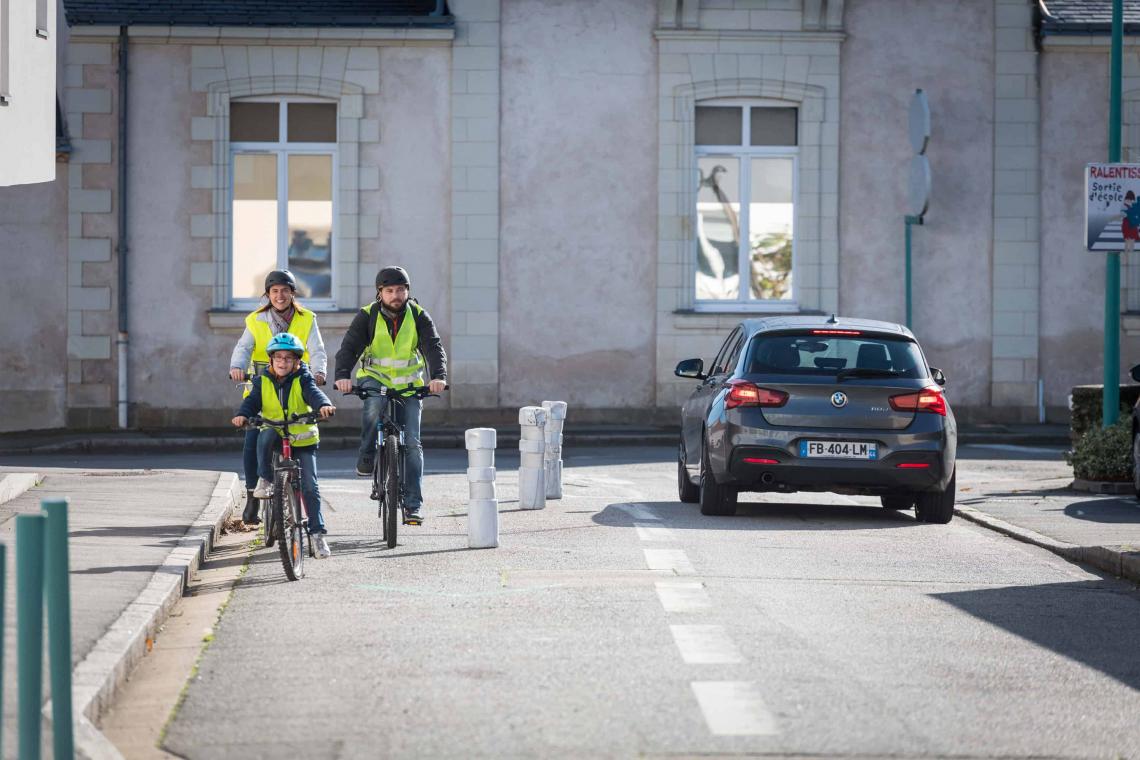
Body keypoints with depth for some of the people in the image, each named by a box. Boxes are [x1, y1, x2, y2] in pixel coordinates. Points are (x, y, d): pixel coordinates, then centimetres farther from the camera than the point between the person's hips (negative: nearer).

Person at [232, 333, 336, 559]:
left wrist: (324, 405, -45)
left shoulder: (302, 380, -5)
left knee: (310, 486, -8)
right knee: (265, 436, -36)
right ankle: (265, 479, -18)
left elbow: (313, 393, -22)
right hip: (275, 436, 1)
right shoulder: (263, 381, 2)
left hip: (303, 440, -1)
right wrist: (242, 415, -30)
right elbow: (252, 400, -8)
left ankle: (318, 532, -2)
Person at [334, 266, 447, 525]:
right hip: (374, 377, -1)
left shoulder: (418, 316, -5)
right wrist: (343, 375, -37)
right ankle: (367, 456, -19)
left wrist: (438, 376, -36)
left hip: (408, 385, 1)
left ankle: (413, 505, -6)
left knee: (412, 443, -8)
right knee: (374, 403, -37)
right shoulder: (367, 316, -8)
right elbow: (349, 347, -18)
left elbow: (433, 347, -16)